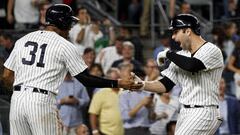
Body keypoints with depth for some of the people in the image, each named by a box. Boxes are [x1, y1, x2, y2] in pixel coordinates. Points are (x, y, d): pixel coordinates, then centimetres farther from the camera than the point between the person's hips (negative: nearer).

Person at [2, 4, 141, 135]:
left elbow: (7, 77, 13)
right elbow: (85, 79, 0)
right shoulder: (65, 46, 0)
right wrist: (118, 84, 4)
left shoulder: (23, 40, 15)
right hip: (42, 101, -5)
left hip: (16, 100, 5)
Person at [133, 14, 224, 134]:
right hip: (184, 113, 8)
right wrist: (143, 85, -8)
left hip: (203, 114, -8)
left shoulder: (212, 51, -9)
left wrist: (168, 54, -12)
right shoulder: (181, 55, 15)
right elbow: (166, 85, 10)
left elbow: (191, 65, -28)